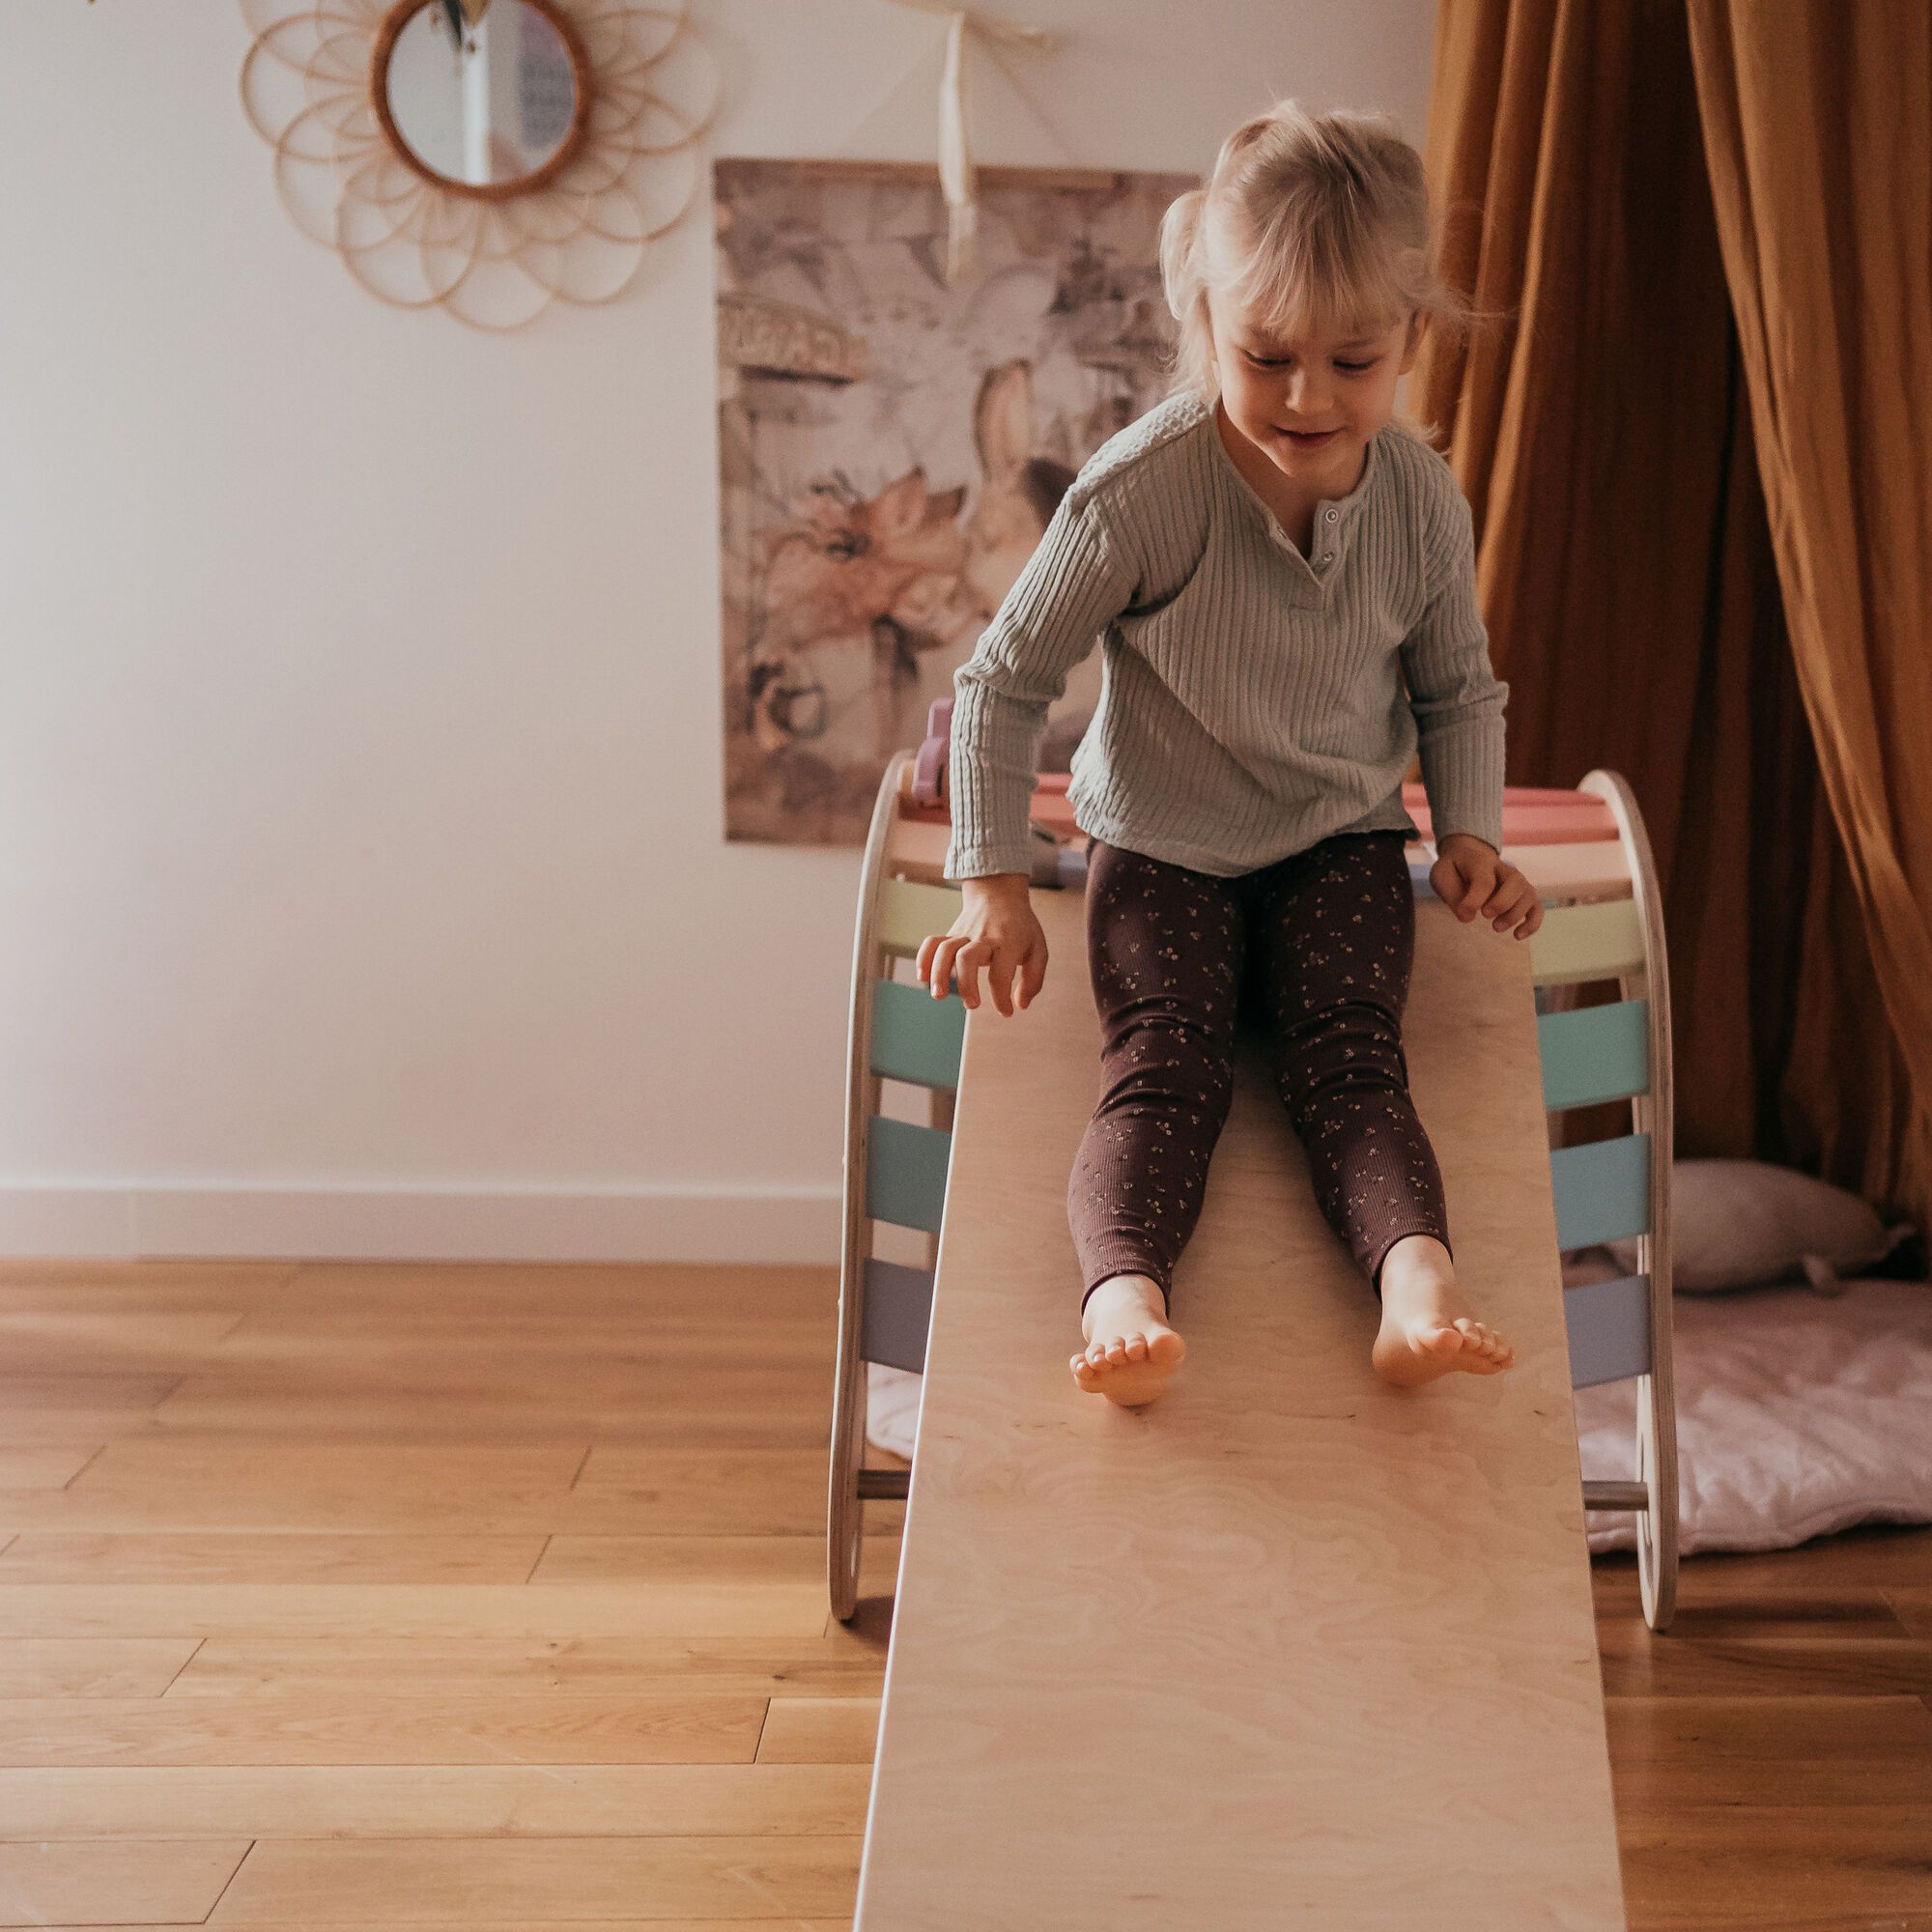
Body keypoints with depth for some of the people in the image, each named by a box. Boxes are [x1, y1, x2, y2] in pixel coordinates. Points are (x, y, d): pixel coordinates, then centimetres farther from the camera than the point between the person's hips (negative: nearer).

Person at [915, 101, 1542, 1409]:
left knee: (1352, 1064, -21)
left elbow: (1460, 690, 13)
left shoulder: (1422, 499, -7)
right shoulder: (1139, 491, -19)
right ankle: (1125, 1293, -44)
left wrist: (1471, 832, -2)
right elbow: (1005, 680, -8)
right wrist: (993, 883, -11)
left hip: (1342, 842, 2)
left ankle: (1418, 1279, -41)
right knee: (1163, 1069, -25)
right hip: (1163, 848, -2)